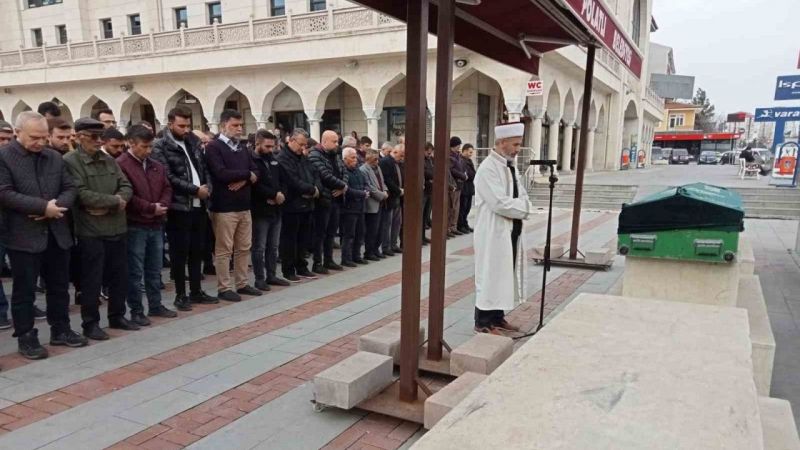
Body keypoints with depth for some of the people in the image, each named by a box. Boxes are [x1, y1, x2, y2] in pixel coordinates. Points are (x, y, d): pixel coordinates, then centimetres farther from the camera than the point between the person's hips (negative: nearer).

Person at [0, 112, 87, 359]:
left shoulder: (55, 157, 9)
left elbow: (70, 188, 7)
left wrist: (56, 206, -13)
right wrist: (43, 206, -20)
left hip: (57, 233, 5)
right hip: (23, 236, -5)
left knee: (59, 286, 13)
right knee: (24, 290, 5)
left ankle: (61, 330, 26)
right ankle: (25, 337, 16)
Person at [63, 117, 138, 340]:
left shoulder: (109, 160, 12)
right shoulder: (70, 161, -8)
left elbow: (126, 187, 6)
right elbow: (82, 195, -18)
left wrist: (107, 205, -12)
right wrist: (114, 200, -11)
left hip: (117, 228, 6)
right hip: (91, 231, -6)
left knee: (120, 275, 13)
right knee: (92, 279, 3)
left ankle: (117, 316, 28)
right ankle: (91, 323, 15)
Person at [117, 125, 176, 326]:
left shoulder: (156, 166, 11)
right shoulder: (121, 165, -10)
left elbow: (167, 188, 12)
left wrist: (162, 205, -9)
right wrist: (151, 208, -15)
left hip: (156, 224, 7)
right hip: (134, 226, -7)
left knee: (155, 270, 15)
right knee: (135, 272, 1)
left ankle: (156, 305, 25)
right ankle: (136, 310, 10)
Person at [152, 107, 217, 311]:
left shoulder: (193, 141, 13)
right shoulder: (160, 147, -6)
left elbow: (204, 167, 15)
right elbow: (168, 178, -15)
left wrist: (207, 187, -3)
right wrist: (195, 190, -13)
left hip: (199, 205, 6)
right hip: (179, 207, -6)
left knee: (197, 250, 12)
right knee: (180, 252, 2)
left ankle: (196, 291, 23)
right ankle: (180, 295, 13)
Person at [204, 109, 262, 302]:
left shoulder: (242, 148, 16)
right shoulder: (213, 147, -7)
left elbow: (255, 172, 8)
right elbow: (221, 174, -20)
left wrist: (244, 180, -14)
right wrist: (247, 174, -9)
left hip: (244, 206, 7)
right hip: (224, 207, -7)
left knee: (244, 248, 12)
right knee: (224, 250, 1)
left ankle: (242, 284, 23)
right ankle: (224, 288, 9)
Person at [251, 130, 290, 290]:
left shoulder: (273, 160, 15)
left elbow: (282, 180, 15)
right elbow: (255, 185, -19)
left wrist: (280, 194, -6)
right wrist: (274, 195, -16)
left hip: (275, 209, 7)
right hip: (260, 211, -7)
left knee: (273, 246, 13)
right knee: (259, 247, 0)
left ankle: (271, 276, 22)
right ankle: (260, 279, 7)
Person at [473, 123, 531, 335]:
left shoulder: (510, 166, 12)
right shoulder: (488, 168, -17)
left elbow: (523, 198, 12)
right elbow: (500, 203, -24)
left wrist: (519, 207, -9)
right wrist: (521, 206, -9)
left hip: (511, 231, 9)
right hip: (494, 233, -9)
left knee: (504, 275, 15)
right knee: (490, 275, 0)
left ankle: (497, 317, 27)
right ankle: (483, 322, 12)